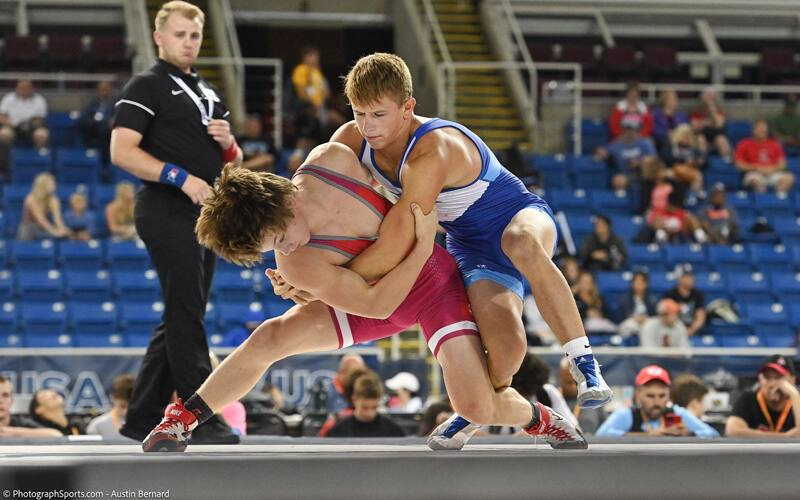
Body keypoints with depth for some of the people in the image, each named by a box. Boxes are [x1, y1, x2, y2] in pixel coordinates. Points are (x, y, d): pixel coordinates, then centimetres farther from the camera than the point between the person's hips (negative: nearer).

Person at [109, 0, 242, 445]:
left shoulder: (210, 94, 22)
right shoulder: (147, 88, -3)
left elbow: (233, 161, 28)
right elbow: (122, 151, -13)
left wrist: (228, 142, 4)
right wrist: (181, 177, -21)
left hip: (206, 216, 8)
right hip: (167, 214, -8)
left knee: (182, 319, 8)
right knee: (187, 314, -12)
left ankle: (144, 417, 13)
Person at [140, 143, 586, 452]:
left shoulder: (332, 159, -25)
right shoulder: (299, 265, -28)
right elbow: (377, 304, -25)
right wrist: (424, 244, -28)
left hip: (437, 282, 0)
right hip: (382, 299, 0)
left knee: (478, 407, -16)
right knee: (272, 337, -20)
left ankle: (541, 419, 19)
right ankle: (181, 420, -3)